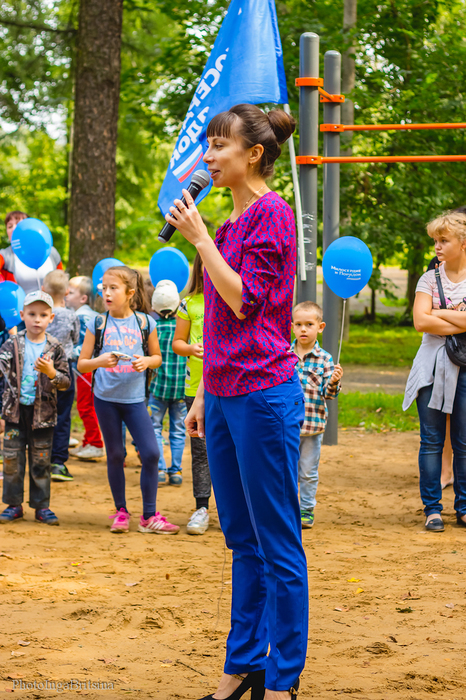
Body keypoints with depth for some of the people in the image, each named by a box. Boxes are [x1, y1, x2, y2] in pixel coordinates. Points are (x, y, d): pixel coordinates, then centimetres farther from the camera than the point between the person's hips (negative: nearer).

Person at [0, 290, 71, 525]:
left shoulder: (55, 348, -1)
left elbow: (66, 383, -3)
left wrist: (51, 373, -21)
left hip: (43, 411, 0)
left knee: (41, 461, 6)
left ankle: (41, 506, 15)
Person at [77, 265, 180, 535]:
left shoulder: (145, 322, 0)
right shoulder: (98, 324, 0)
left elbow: (157, 356, 10)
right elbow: (81, 364, 2)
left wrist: (146, 362, -12)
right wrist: (99, 362, -19)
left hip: (135, 398, 0)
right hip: (106, 398, 0)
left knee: (151, 453, -6)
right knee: (115, 455, 8)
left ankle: (149, 516, 4)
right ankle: (121, 512, 21)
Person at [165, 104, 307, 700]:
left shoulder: (272, 213, -10)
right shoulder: (230, 222, 15)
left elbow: (245, 302, -18)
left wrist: (199, 237, -12)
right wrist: (203, 395, 19)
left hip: (263, 393, -9)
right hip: (224, 396, 9)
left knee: (277, 544, -1)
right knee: (243, 542, 15)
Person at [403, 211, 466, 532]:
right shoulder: (430, 279, 6)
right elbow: (420, 321, -6)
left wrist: (439, 313, -11)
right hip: (433, 368, 1)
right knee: (432, 441, 1)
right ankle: (432, 508, 8)